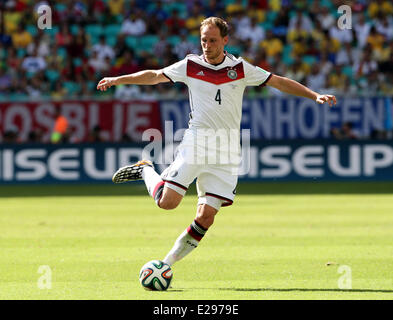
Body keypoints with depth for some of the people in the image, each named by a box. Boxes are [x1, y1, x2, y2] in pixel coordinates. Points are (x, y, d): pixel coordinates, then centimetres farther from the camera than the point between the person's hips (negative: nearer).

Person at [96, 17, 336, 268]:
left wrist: (315, 96, 3)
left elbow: (279, 82, 8)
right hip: (196, 142, -1)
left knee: (206, 216, -7)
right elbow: (154, 76, 13)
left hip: (226, 153, 1)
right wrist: (118, 80, 9)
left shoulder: (240, 68, 3)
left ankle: (169, 262, 5)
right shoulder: (191, 65, 2)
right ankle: (146, 170, 18)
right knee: (167, 201, -14)